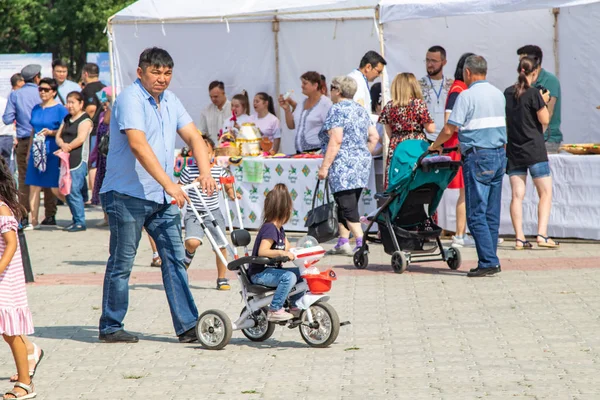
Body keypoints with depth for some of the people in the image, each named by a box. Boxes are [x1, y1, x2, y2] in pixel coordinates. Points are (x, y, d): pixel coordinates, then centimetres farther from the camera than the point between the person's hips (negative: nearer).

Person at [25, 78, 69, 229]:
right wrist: (29, 152, 20)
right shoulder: (36, 109, 15)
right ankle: (34, 221, 4)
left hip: (52, 153, -6)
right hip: (36, 152, 6)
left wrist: (50, 132, -21)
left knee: (54, 188, -4)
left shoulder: (60, 109, -3)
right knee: (34, 186, 1)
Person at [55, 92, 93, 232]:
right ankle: (76, 220, 15)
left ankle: (80, 222, -8)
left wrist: (67, 148, -9)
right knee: (67, 191, 7)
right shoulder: (67, 119, 20)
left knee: (73, 191, -12)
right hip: (66, 160, 8)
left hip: (78, 160, -8)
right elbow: (58, 136, 13)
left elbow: (81, 138, -14)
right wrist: (62, 145, -8)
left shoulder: (85, 119, -4)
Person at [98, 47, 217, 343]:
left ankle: (187, 326, 4)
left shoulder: (170, 101, 12)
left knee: (175, 260, 3)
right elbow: (138, 145, -25)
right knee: (121, 263, 1)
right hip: (127, 194, -7)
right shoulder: (130, 99, -13)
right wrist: (170, 185, -32)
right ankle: (110, 327, 11)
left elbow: (193, 136, 8)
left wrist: (205, 172, -12)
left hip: (162, 197, 7)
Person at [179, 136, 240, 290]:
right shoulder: (189, 171, -5)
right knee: (192, 242, -25)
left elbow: (228, 187, 15)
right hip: (193, 214, -2)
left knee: (221, 246, 3)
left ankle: (222, 278, 20)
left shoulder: (220, 171, 1)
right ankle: (186, 259, 11)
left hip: (213, 213, 2)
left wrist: (232, 194, -5)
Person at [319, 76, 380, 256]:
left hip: (343, 166, -8)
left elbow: (336, 140, -17)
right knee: (346, 205, 14)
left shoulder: (337, 110, -9)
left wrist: (324, 166, -16)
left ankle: (361, 242, -15)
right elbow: (374, 137, 14)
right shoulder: (361, 110, 15)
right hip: (362, 164, 9)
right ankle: (343, 242, 15)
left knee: (347, 207, -9)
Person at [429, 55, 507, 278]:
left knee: (476, 215, -5)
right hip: (500, 155, 7)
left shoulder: (467, 96, -9)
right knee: (492, 214, 9)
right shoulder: (498, 94, 13)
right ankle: (490, 261, 10)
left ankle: (488, 262, -11)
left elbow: (449, 130, -11)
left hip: (478, 158, -7)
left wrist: (435, 146, 7)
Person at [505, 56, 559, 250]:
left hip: (513, 149, 5)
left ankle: (519, 238, -2)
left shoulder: (508, 93, 7)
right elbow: (544, 120, -10)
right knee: (545, 192, 3)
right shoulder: (533, 93, -11)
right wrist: (544, 102, 6)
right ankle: (542, 235, -8)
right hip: (534, 149, -5)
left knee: (517, 195, 3)